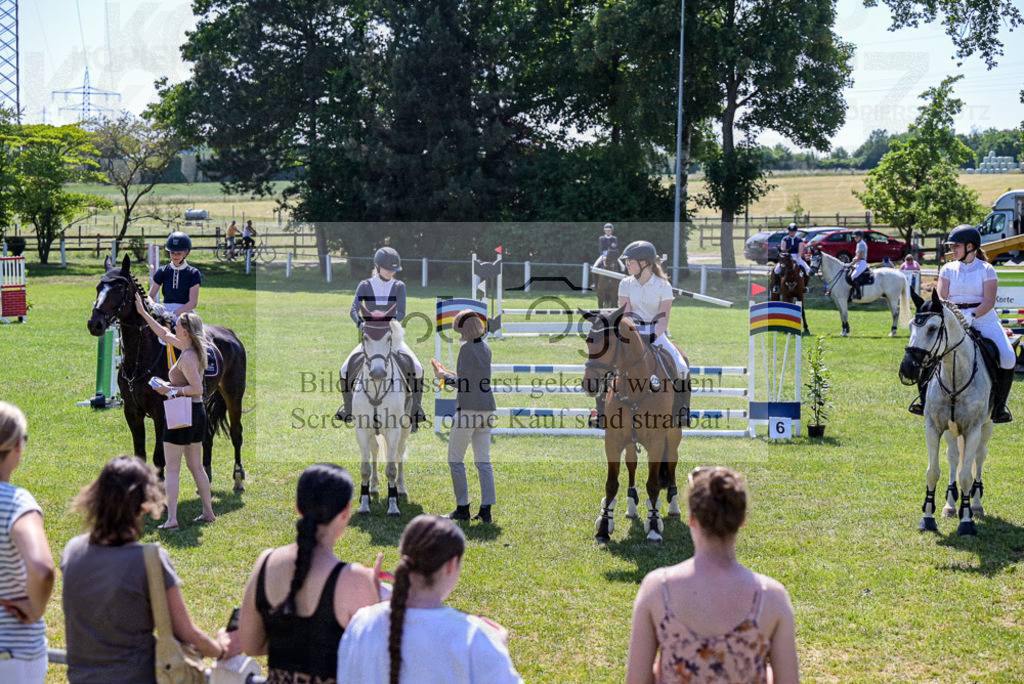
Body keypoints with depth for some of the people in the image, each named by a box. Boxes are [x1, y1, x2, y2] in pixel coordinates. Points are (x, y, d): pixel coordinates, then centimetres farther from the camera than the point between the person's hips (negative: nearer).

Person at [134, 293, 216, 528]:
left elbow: (197, 388, -24)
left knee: (172, 469, -4)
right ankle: (208, 512, 21)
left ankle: (171, 518, -8)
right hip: (198, 412, 9)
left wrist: (171, 390, -20)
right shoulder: (192, 349, 8)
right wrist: (143, 313, 23)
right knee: (196, 466, 17)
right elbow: (164, 334, 20)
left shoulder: (187, 357, -19)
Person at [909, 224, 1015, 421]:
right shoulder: (948, 269, 9)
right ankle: (924, 397, -2)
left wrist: (971, 316, -26)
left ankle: (999, 405, -10)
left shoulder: (986, 269, 0)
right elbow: (941, 299, 1)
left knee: (1007, 359, -23)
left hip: (983, 319, -2)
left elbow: (989, 302, -9)